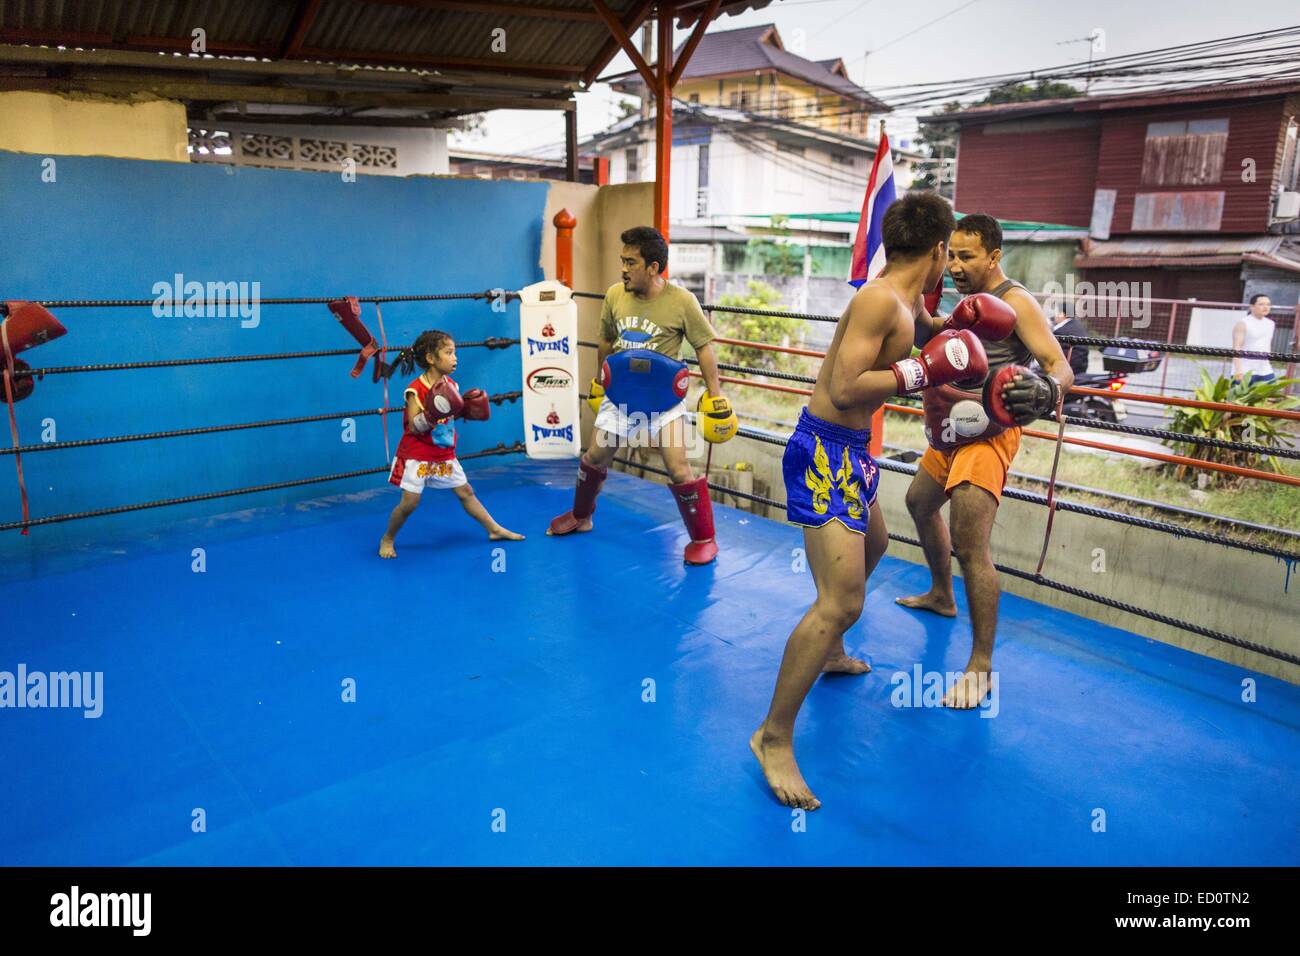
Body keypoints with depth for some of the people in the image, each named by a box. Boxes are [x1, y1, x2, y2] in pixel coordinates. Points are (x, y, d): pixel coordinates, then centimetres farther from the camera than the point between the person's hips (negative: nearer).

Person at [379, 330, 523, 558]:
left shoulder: (450, 385, 1)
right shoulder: (416, 390, -20)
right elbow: (413, 427, -22)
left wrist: (467, 410, -7)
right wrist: (431, 414, -38)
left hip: (445, 454, 6)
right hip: (416, 455, -6)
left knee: (466, 492, 13)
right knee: (410, 502, -6)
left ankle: (495, 530, 22)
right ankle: (387, 539, 15)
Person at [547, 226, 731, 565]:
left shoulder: (681, 301, -18)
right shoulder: (614, 295, -6)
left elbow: (703, 346, -8)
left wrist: (715, 393, -11)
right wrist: (600, 381, 20)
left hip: (663, 397, -4)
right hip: (620, 393, 4)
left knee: (678, 469, -10)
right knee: (595, 457, 14)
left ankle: (704, 539, 8)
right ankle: (580, 516, 40)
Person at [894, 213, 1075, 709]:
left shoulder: (1015, 302, -14)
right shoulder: (971, 299, 13)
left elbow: (1060, 367, -23)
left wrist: (1044, 392, -45)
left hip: (987, 435, -10)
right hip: (951, 432, 10)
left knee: (969, 545, -18)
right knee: (920, 503, 28)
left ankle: (981, 667, -9)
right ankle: (941, 595, 49)